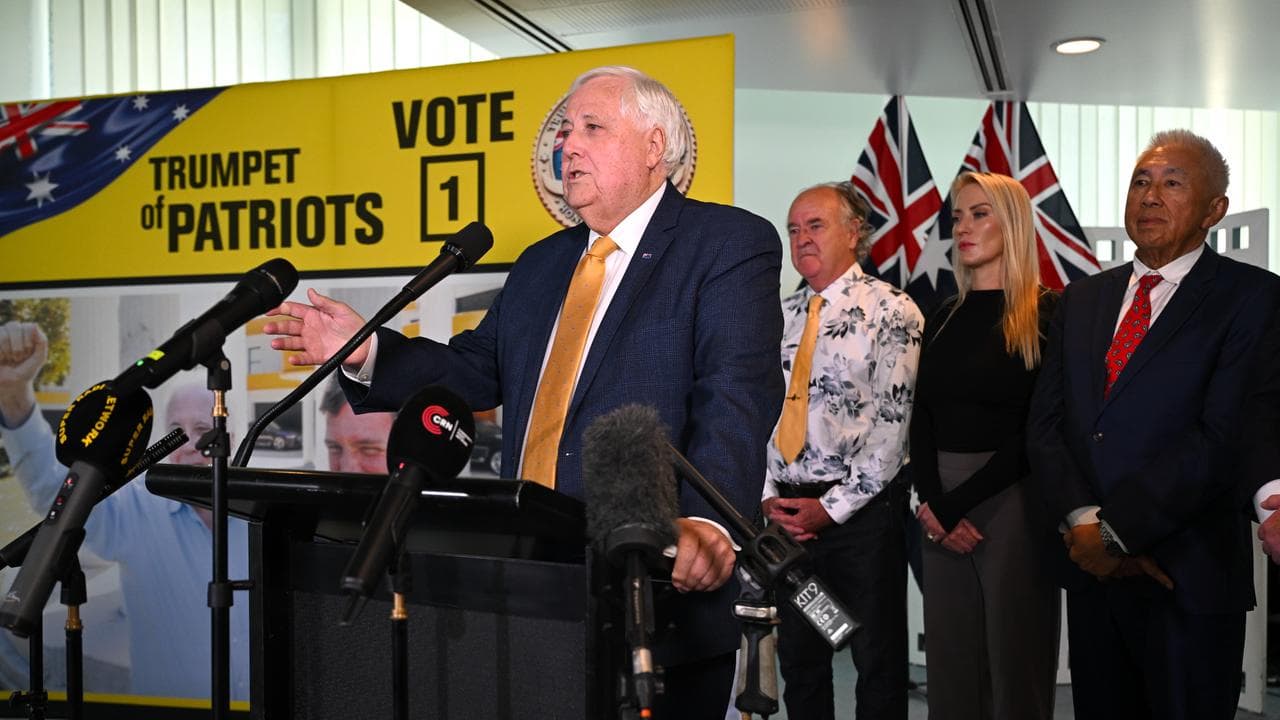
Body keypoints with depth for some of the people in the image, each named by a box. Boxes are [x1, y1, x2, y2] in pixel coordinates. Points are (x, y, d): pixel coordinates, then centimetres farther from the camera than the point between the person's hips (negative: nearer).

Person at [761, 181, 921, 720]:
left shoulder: (891, 312, -6)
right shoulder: (782, 317, 11)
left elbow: (892, 422, -12)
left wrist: (833, 506, -13)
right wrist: (769, 496, -1)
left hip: (862, 512, -5)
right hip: (787, 513, 5)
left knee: (878, 660, 6)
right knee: (799, 658, 15)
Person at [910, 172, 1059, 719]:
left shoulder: (1046, 314, -5)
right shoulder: (944, 318, 12)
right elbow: (921, 422, 8)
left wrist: (959, 504, -11)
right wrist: (933, 504, -7)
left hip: (1012, 502, -5)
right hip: (941, 507, 5)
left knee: (1014, 665, 4)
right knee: (950, 663, 11)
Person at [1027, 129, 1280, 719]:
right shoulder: (1082, 298, 11)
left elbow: (1223, 437, -17)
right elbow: (1044, 423, 4)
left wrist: (1114, 531, -17)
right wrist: (1083, 520, -11)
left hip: (1189, 579, -4)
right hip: (1090, 567, 5)